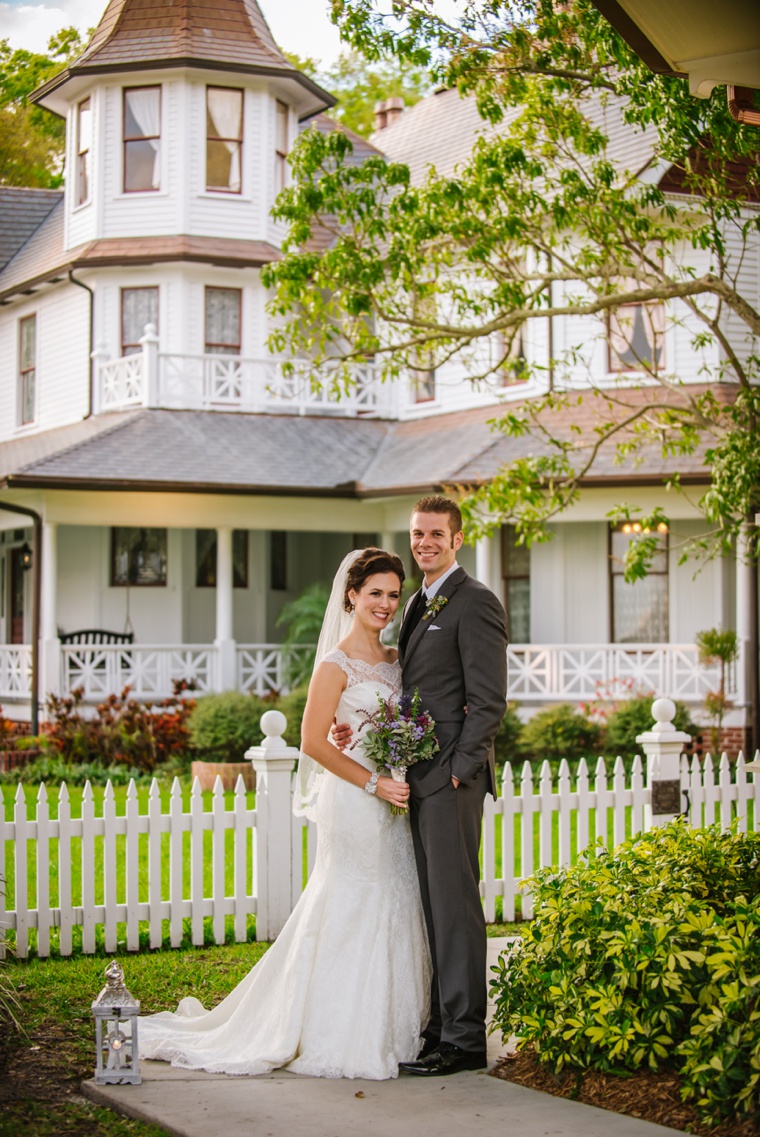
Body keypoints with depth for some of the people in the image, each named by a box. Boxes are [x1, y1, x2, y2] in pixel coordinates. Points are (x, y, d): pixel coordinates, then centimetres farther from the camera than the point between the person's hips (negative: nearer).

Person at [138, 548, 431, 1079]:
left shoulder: (394, 658, 12)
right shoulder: (337, 664, -10)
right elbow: (314, 742, -14)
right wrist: (374, 784, -15)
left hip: (392, 802, 7)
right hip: (354, 803, -7)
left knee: (394, 914, 10)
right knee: (352, 915, -2)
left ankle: (383, 1030, 21)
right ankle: (340, 1039, 9)